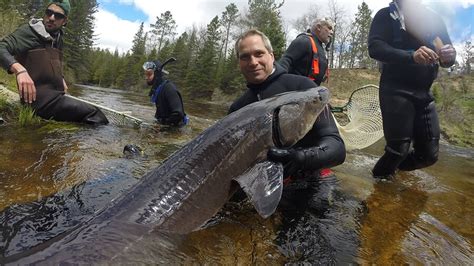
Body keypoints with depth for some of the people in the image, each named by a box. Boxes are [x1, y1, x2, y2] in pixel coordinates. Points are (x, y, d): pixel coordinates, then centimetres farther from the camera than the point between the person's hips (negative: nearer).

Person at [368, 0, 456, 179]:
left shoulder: (434, 19, 18)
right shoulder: (386, 15, 5)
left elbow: (447, 58, 14)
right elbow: (375, 48, -13)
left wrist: (449, 55, -11)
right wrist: (411, 55, -28)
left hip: (424, 93, 5)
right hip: (396, 90, -5)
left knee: (429, 154, 4)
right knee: (399, 148, -10)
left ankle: (392, 166, 32)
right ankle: (380, 177, 19)